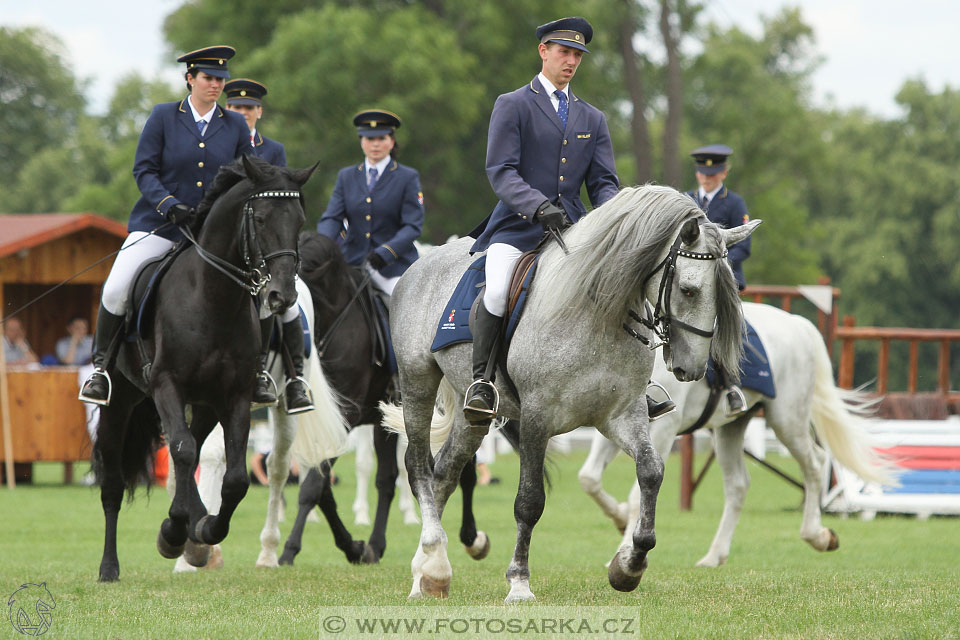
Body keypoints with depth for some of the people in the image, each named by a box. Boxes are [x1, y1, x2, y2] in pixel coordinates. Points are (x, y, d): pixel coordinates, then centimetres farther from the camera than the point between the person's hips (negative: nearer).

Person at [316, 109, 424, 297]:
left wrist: (385, 252, -21)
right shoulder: (346, 176, 14)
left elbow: (413, 226, -5)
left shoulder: (408, 178, 3)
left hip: (394, 265, -3)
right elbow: (332, 217, 5)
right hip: (352, 263, 3)